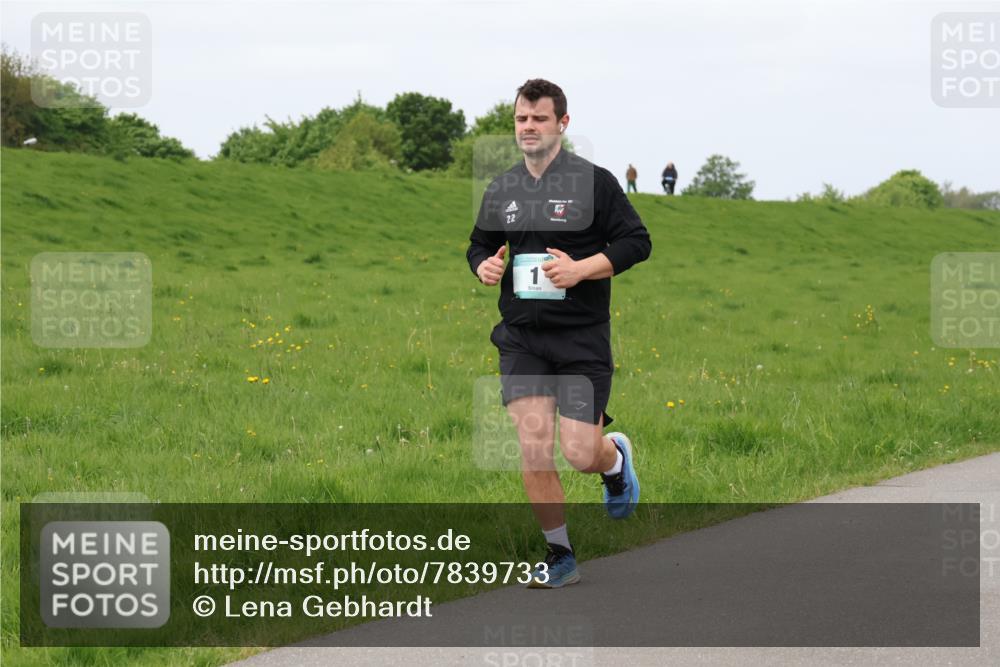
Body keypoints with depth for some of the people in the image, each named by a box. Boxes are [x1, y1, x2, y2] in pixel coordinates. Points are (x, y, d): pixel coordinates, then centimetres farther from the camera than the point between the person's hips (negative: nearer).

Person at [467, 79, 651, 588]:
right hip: (522, 339, 3)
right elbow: (479, 244, 24)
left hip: (583, 338, -3)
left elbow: (637, 242, -5)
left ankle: (616, 457, 30)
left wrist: (581, 268, -17)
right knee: (533, 450, -8)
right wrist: (483, 266, 0)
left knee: (580, 455, -8)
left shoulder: (594, 182, -5)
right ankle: (560, 555, 7)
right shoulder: (500, 191, 9)